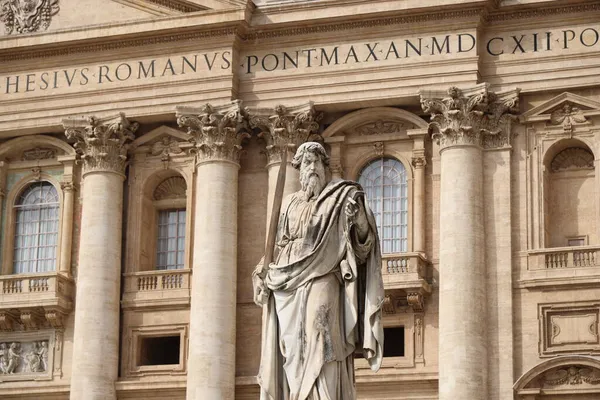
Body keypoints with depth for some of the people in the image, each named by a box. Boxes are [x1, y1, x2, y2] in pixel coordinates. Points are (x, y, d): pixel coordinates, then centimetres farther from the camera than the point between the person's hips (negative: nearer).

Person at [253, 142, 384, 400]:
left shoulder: (338, 199, 6)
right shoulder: (289, 204, 19)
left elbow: (363, 242, -2)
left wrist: (360, 219, -24)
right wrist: (263, 276, 6)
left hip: (321, 283, -5)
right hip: (286, 290, 5)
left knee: (319, 349, -19)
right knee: (288, 354, -2)